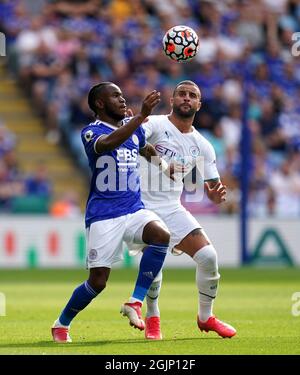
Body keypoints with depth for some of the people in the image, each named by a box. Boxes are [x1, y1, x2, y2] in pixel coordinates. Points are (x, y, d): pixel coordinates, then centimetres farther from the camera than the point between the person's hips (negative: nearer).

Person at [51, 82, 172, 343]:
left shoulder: (134, 128, 13)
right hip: (103, 216, -5)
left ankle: (135, 302, -18)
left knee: (162, 236, -27)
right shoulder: (91, 132, -8)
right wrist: (142, 115, -41)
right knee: (98, 281, -6)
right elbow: (108, 143, -33)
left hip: (135, 210, 5)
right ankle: (61, 325, 18)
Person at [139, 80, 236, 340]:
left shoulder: (202, 146, 8)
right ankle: (152, 318, 6)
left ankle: (206, 318, 16)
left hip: (173, 209, 5)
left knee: (208, 256, -7)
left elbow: (213, 189, 11)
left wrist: (217, 194, -14)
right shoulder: (155, 124, -8)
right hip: (142, 207, -5)